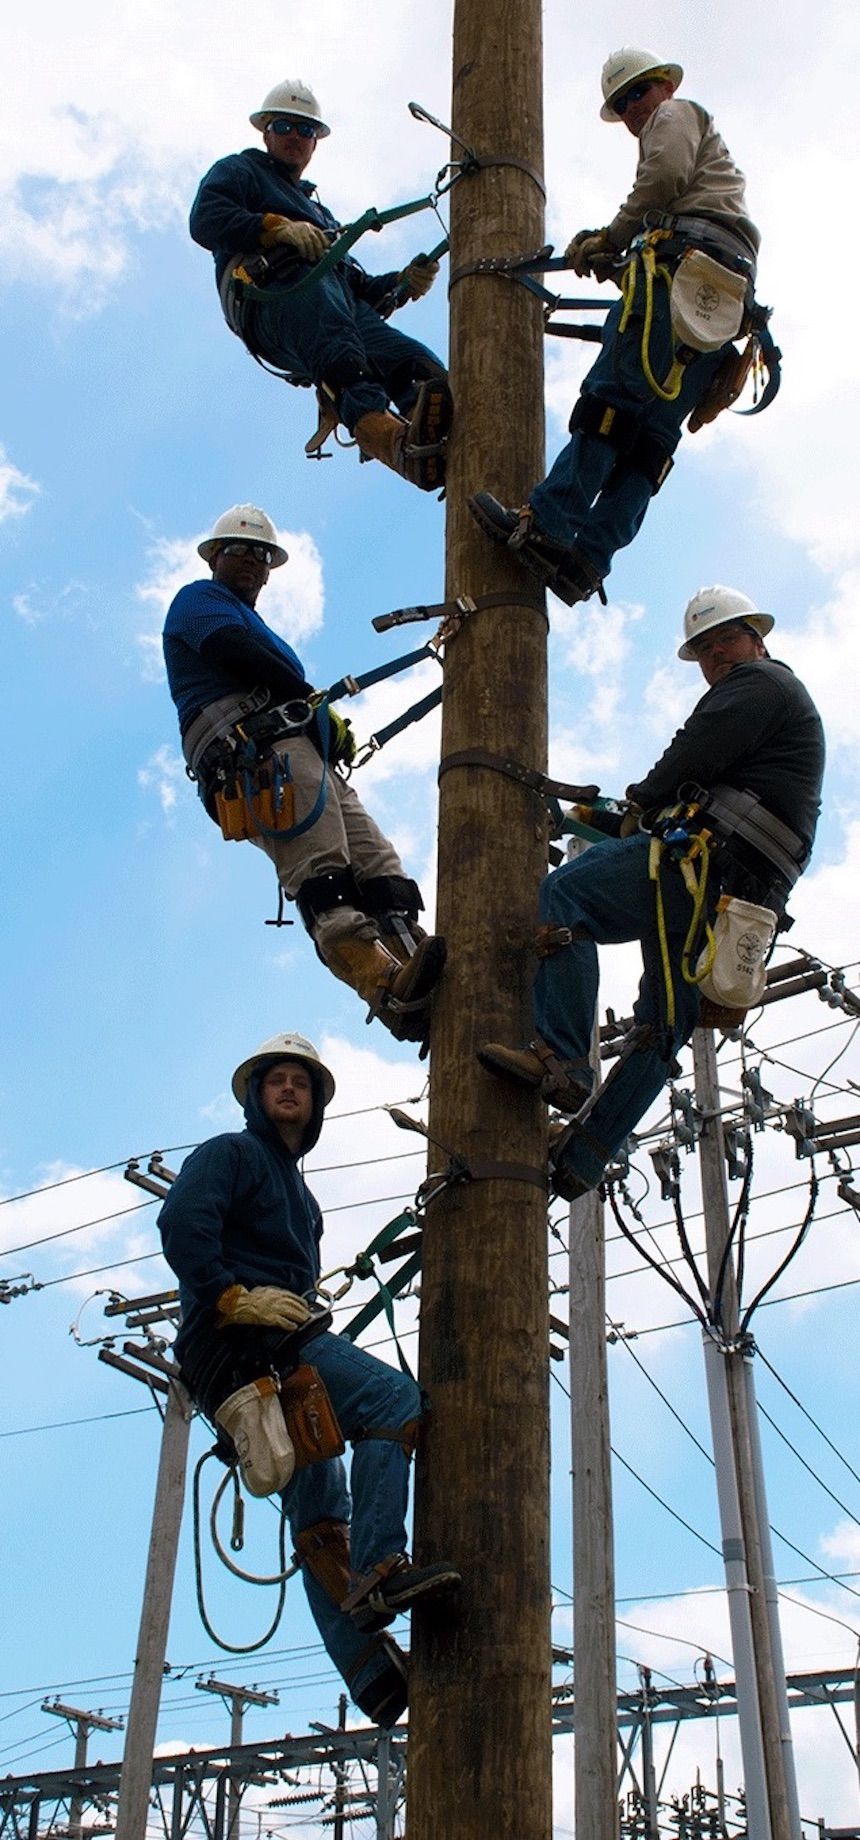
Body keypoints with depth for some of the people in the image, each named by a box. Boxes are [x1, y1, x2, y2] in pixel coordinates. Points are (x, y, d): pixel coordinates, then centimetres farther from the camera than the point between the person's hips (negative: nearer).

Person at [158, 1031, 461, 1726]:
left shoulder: (295, 1183, 32)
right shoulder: (232, 1153, 5)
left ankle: (368, 1669, 7)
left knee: (320, 1512, 6)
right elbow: (182, 1222, -14)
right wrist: (232, 1296, -23)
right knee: (395, 1399, -24)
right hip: (245, 1340, -10)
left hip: (272, 1355, 10)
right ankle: (377, 1573, -33)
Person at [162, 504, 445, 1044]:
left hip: (303, 752, 9)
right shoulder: (199, 598, 18)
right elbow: (234, 650, -4)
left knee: (377, 863, -11)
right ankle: (386, 985, -46)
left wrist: (331, 728, 5)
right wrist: (318, 703, -2)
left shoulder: (259, 631, 42)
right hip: (254, 741, -9)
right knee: (319, 868, -27)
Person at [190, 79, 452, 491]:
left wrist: (402, 283, 13)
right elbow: (206, 220, 4)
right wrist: (278, 227, -9)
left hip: (345, 303, 6)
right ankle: (375, 426, -67)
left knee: (421, 365, -26)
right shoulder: (239, 171, 29)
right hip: (277, 296, -5)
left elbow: (360, 289, 35)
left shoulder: (319, 210, 47)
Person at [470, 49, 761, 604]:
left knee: (612, 396, -21)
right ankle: (589, 555, -19)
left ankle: (547, 525, -34)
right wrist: (614, 258, 14)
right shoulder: (710, 151, 44)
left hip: (686, 256, -9)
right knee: (654, 430, -8)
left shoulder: (676, 115, 19)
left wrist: (613, 238, 5)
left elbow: (666, 176, -3)